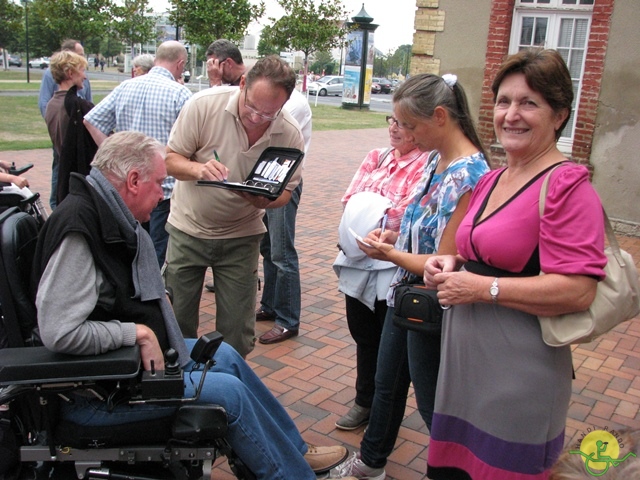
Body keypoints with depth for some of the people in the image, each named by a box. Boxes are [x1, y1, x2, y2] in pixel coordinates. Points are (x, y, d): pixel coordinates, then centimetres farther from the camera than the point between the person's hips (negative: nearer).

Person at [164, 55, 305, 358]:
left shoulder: (290, 134, -14)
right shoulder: (205, 104, -17)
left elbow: (285, 192, -4)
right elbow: (170, 160, -10)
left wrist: (264, 199, -27)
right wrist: (198, 169, -32)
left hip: (241, 237, 1)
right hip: (189, 229, 0)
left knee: (236, 331, 5)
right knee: (177, 321, 9)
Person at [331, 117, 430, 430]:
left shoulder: (426, 165, -12)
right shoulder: (376, 158, 10)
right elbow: (350, 200, 3)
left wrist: (370, 208, -11)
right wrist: (386, 212, -13)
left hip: (394, 266, -7)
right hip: (359, 262, 7)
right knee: (362, 333, 19)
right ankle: (365, 402, 39)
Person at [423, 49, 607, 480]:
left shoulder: (567, 186, -16)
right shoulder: (492, 180, 10)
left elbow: (578, 291, -24)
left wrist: (482, 288, -19)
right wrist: (453, 264, 3)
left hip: (518, 373, -8)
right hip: (464, 361, 8)